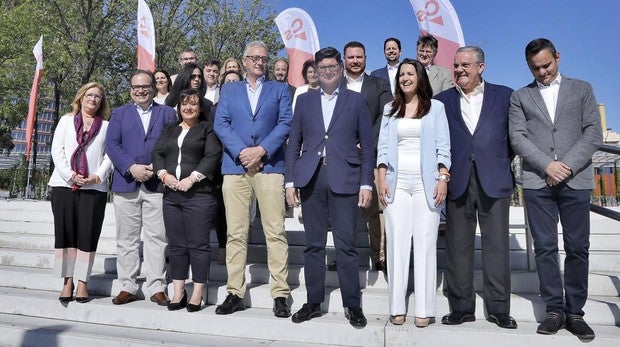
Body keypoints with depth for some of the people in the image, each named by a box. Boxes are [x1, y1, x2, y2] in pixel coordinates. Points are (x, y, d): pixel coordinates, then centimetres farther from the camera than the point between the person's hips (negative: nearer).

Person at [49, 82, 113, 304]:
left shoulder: (106, 126, 13)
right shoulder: (66, 121, 15)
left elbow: (109, 156, 5)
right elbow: (57, 150, 5)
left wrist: (97, 176, -11)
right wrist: (70, 175, -8)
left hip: (94, 187, -1)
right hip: (64, 185, 1)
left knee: (88, 235, -2)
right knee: (65, 233, 1)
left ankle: (82, 282, 4)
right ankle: (67, 281, 8)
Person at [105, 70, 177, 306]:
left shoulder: (167, 113, 12)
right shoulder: (119, 113, 15)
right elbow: (111, 145, 3)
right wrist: (131, 168, -11)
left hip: (156, 184, -1)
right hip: (126, 183, 2)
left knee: (157, 237, -1)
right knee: (126, 239, 6)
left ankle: (156, 288, 7)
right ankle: (127, 287, 15)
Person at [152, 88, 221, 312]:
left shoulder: (207, 128, 6)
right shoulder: (169, 130, 22)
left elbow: (213, 156, -6)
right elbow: (157, 153, 13)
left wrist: (192, 178, -14)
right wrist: (164, 174, -6)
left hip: (198, 194, -5)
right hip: (171, 194, 5)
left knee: (198, 244, -3)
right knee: (176, 244, 7)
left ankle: (198, 293, 5)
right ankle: (178, 292, 16)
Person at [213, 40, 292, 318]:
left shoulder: (279, 89, 17)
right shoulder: (229, 89, 20)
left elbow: (285, 124, 3)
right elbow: (220, 124, 7)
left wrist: (262, 150, -10)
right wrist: (241, 152, -9)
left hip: (269, 166, -1)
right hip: (235, 167, 2)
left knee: (275, 233, -5)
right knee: (235, 234, 2)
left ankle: (280, 295, 1)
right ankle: (235, 293, 9)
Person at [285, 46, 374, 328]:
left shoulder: (356, 101, 8)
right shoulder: (304, 100, 13)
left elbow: (367, 145, 5)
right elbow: (294, 143, 11)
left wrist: (366, 184, -2)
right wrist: (290, 181, 3)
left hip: (344, 179, -2)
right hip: (311, 178, 2)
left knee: (345, 244, 0)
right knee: (313, 244, 8)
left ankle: (353, 305, 13)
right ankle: (313, 302, 20)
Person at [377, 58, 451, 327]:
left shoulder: (436, 107, 10)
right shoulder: (390, 109, 16)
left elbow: (443, 146, 3)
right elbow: (383, 146, 10)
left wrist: (443, 179, -8)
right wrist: (382, 179, -1)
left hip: (426, 183, -2)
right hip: (397, 183, 2)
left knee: (425, 244, -3)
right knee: (396, 243, -2)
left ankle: (424, 309, 2)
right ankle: (397, 308, 4)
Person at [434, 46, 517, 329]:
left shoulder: (504, 95, 8)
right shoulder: (442, 101, 10)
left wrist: (504, 162, 4)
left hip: (494, 180, 0)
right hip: (458, 181, 1)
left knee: (497, 244, 2)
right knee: (458, 246, 4)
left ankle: (498, 308, 13)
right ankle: (461, 307, 15)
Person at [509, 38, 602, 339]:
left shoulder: (582, 89, 14)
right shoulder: (520, 97, 13)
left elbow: (593, 133, 4)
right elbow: (518, 137, 2)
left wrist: (568, 165, -9)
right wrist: (548, 165, -11)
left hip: (576, 179, 0)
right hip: (537, 181, 0)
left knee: (577, 247, 2)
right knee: (545, 247, 1)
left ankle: (575, 311, 12)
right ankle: (554, 309, 10)